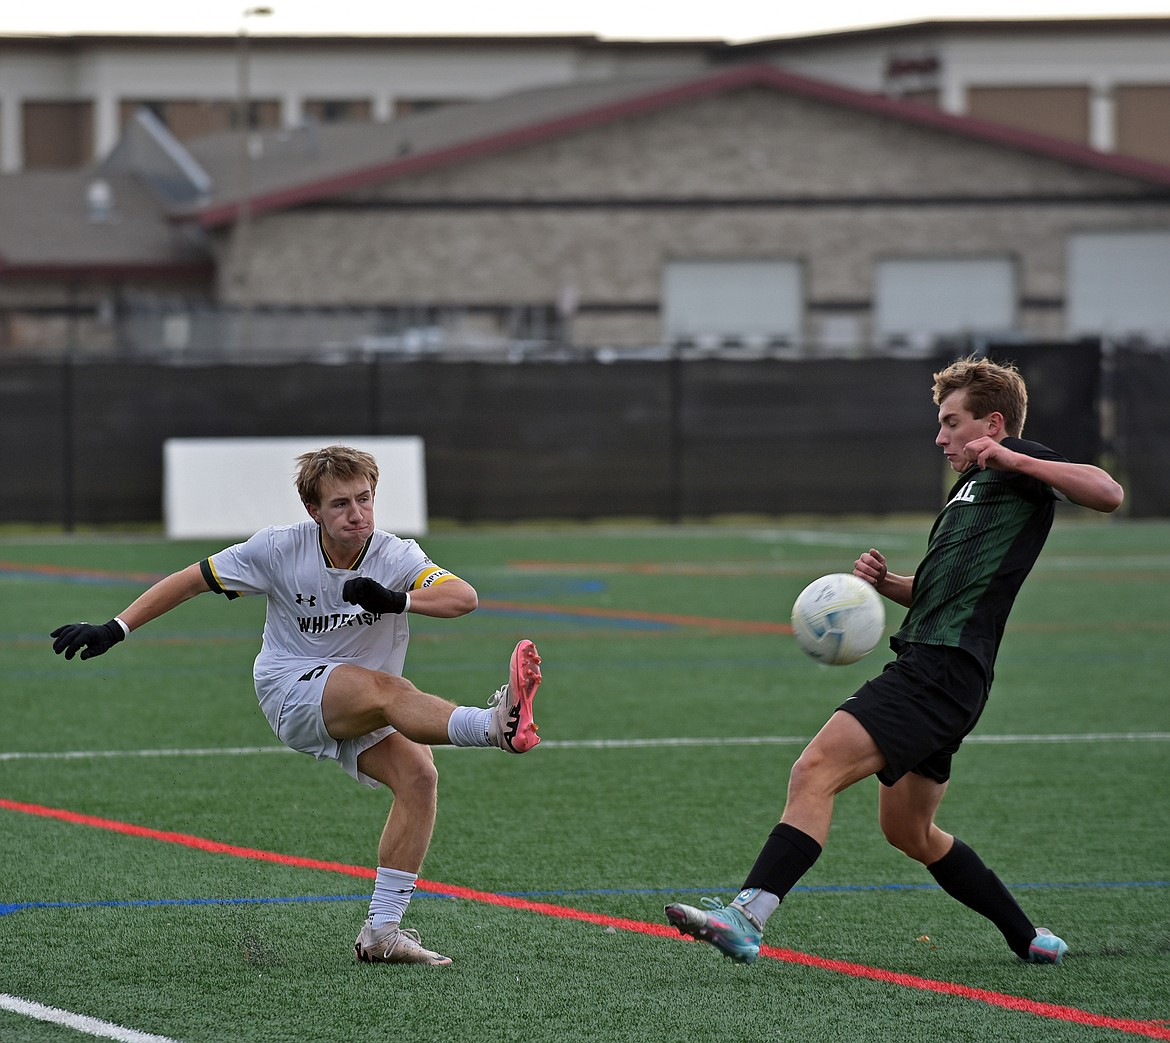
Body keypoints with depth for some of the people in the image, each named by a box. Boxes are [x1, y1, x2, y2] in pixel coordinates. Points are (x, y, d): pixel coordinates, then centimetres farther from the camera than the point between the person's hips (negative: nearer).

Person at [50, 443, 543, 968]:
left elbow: (464, 597, -26)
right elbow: (191, 580, 0)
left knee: (418, 773, -23)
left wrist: (397, 600, -43)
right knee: (384, 688, -34)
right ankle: (495, 723, -63)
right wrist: (114, 630, -3)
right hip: (290, 689, -4)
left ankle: (382, 930, -19)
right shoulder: (279, 549, -9)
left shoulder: (395, 557, -10)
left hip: (362, 718, 4)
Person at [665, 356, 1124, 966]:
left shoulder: (1018, 469, 0)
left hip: (941, 667, -11)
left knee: (816, 770, -22)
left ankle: (746, 917, -33)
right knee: (909, 832, 22)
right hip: (924, 662, 11)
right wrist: (885, 582, 15)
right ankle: (1026, 939, 30)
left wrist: (1014, 459, -21)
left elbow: (1108, 494, -17)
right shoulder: (970, 487, 29)